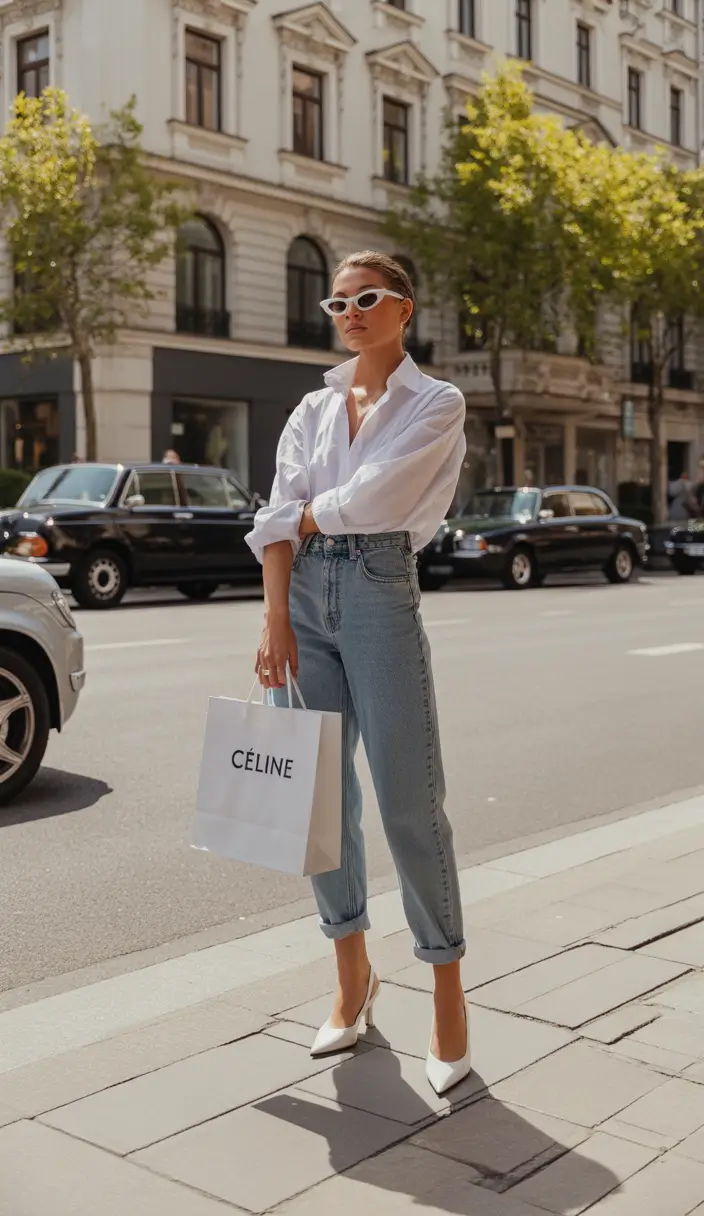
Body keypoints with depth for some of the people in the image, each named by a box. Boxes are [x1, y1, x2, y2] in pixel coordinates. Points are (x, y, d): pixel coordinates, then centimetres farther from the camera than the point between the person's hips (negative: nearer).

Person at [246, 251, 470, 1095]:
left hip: (382, 594, -5)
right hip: (305, 596, 5)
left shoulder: (435, 404, 1)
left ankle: (448, 994, 9)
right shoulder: (313, 410, 14)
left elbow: (374, 495, -14)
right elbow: (279, 520, 3)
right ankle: (352, 977, 24)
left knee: (409, 803, -4)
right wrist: (275, 621, -7)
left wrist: (314, 513, 2)